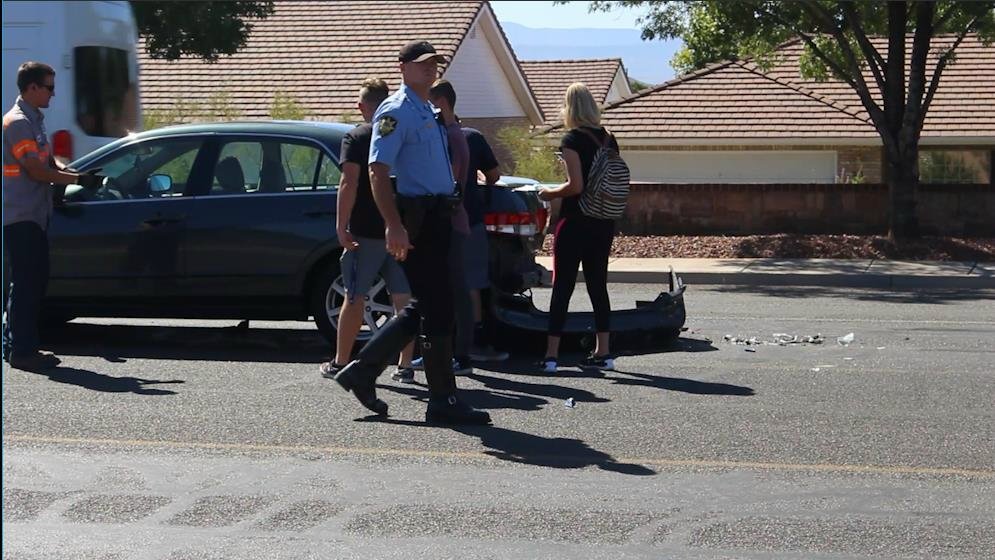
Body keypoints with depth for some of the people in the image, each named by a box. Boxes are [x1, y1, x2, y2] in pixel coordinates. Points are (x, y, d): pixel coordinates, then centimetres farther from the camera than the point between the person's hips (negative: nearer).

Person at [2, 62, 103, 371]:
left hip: (34, 215, 10)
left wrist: (80, 175, 2)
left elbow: (48, 163, 19)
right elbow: (36, 171, -19)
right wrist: (79, 179, -15)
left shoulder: (33, 120, 17)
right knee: (26, 283, -8)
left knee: (33, 281, 12)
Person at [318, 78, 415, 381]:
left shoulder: (355, 138, -6)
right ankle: (406, 365, 5)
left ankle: (340, 364, 10)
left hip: (365, 231, -4)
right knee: (404, 299, 5)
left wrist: (342, 226, -16)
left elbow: (349, 184, -16)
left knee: (354, 298, 4)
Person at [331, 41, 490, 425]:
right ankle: (443, 401, -1)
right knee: (437, 310, -6)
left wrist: (451, 211, 23)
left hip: (437, 217, 10)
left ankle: (362, 372, 20)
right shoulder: (396, 112, -9)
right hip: (416, 217, -10)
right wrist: (394, 227, -26)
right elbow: (378, 170, -18)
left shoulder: (429, 113, 21)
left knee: (424, 308, 13)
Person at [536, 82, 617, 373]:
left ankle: (551, 354, -4)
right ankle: (603, 352, 11)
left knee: (562, 287, -2)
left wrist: (550, 193, -3)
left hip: (576, 221, -6)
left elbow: (576, 185, -19)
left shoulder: (572, 140, -12)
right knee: (598, 285, 11)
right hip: (604, 222, 6)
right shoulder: (609, 139, 8)